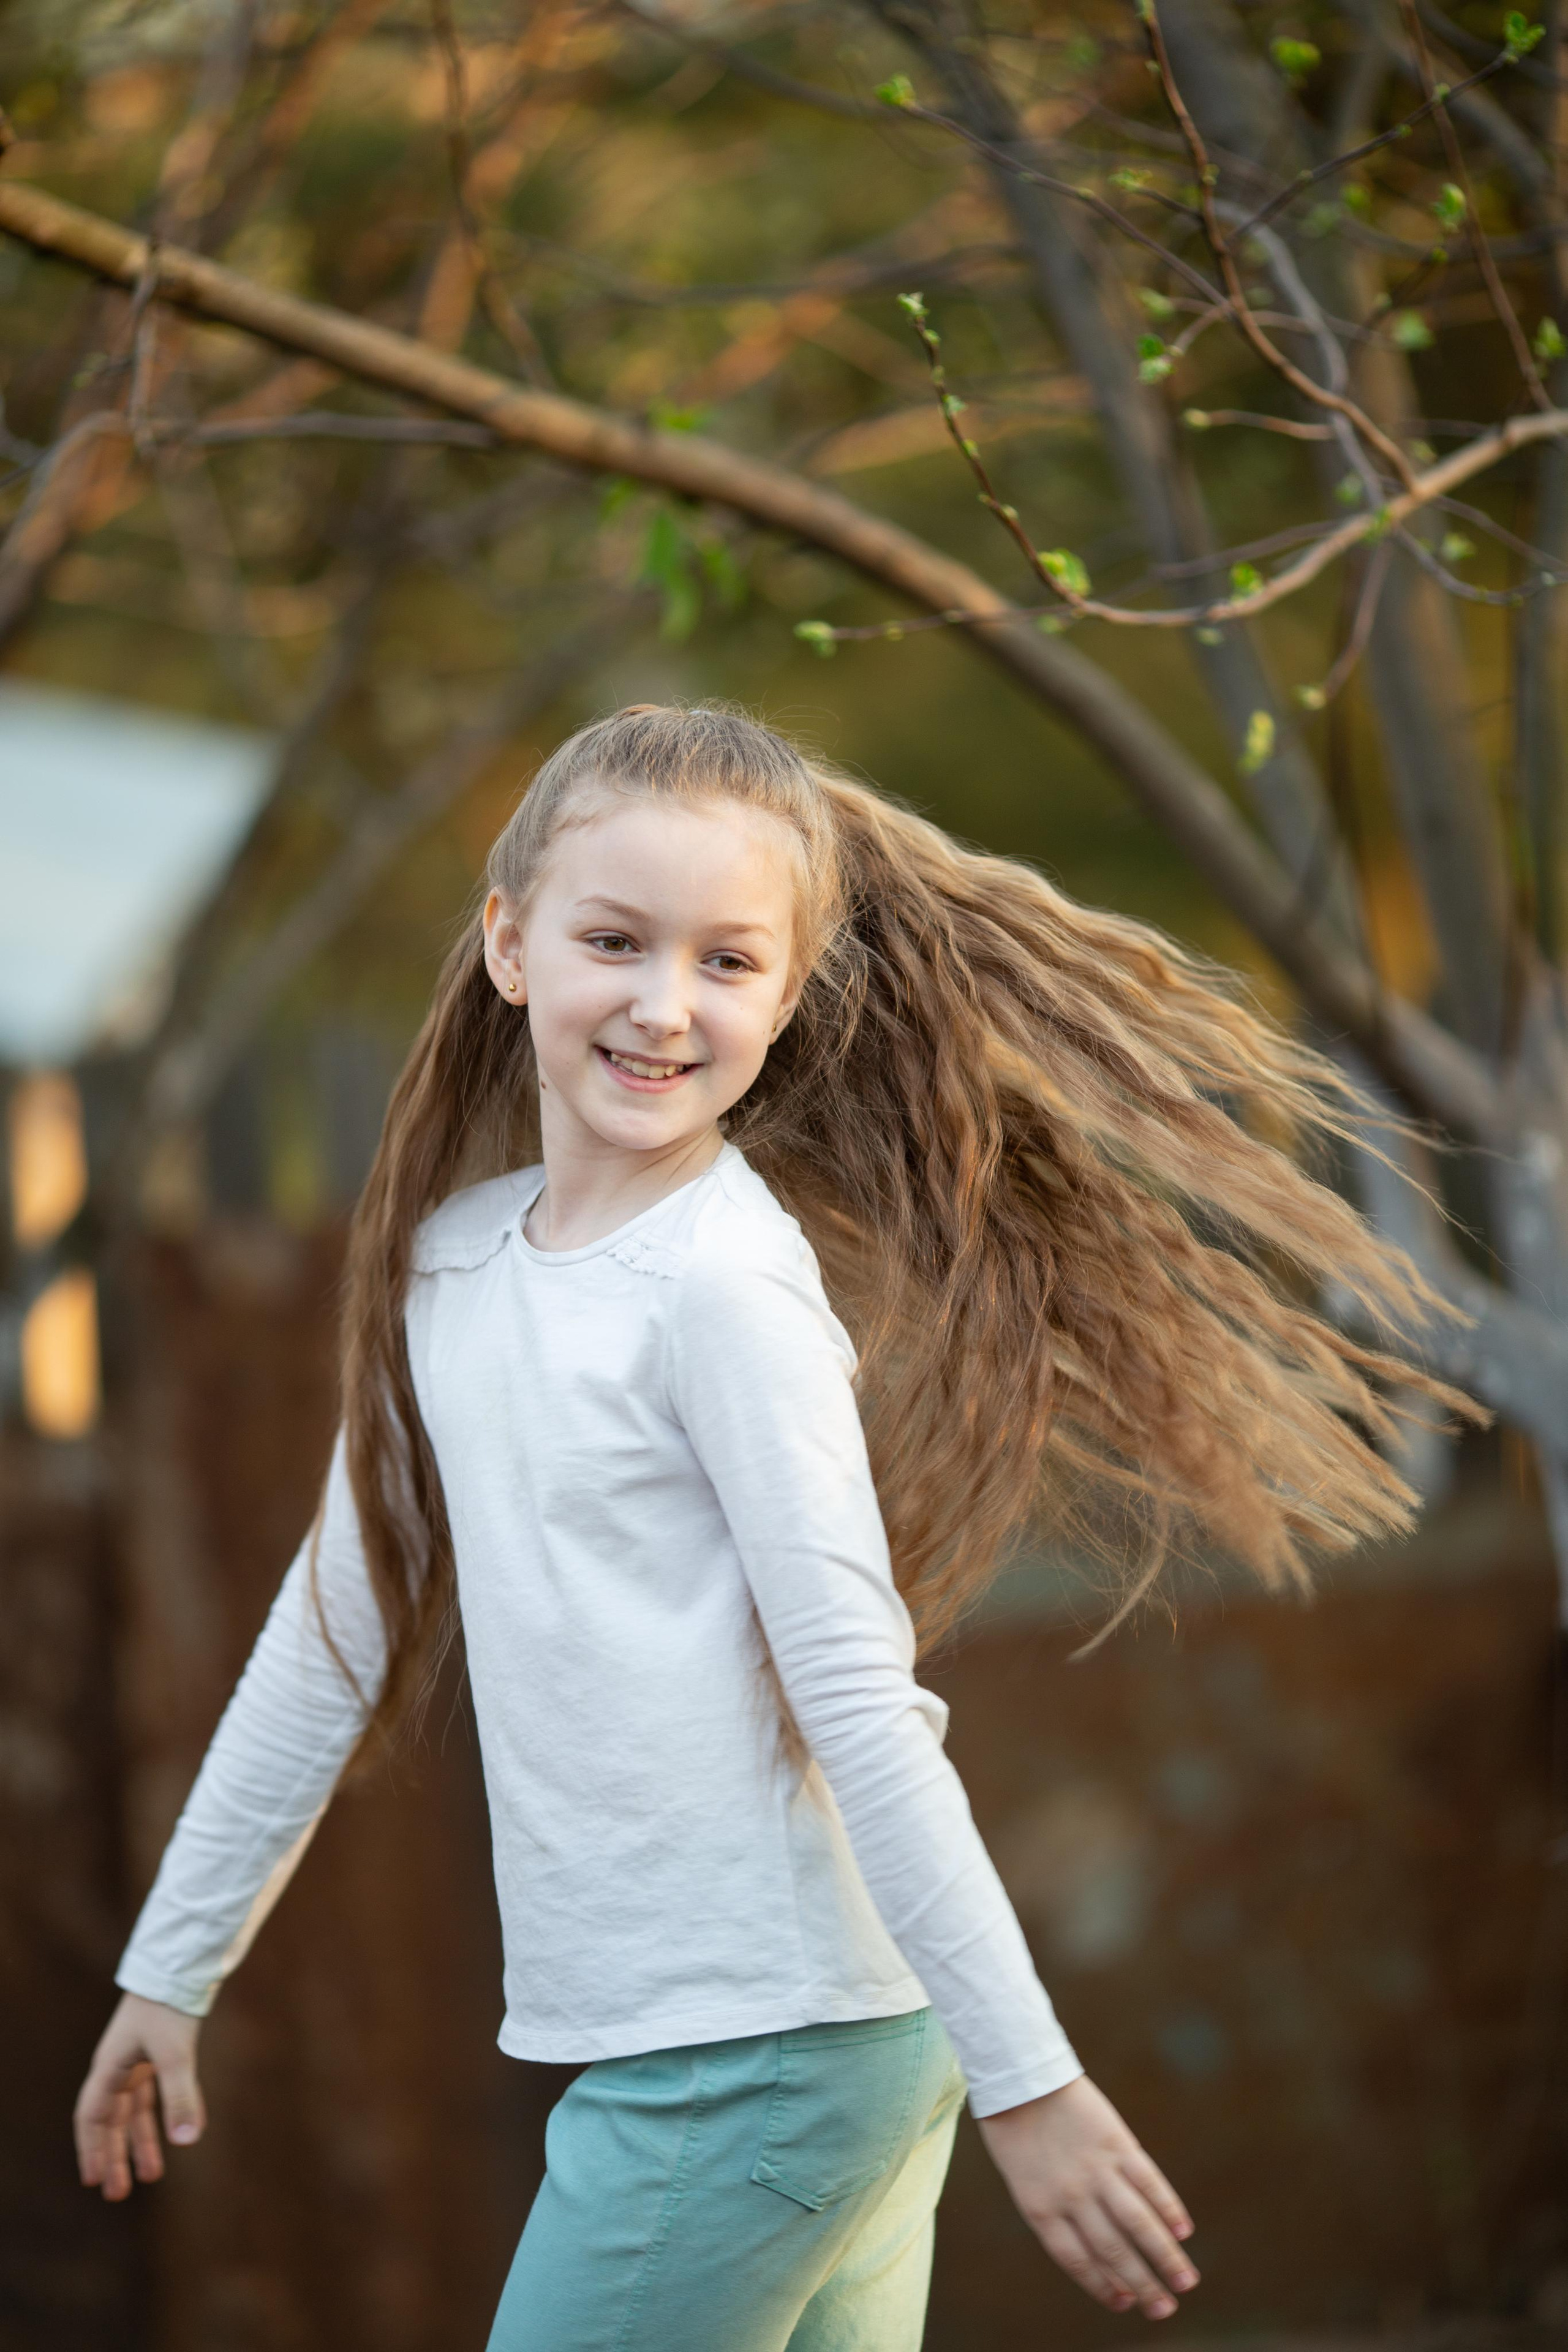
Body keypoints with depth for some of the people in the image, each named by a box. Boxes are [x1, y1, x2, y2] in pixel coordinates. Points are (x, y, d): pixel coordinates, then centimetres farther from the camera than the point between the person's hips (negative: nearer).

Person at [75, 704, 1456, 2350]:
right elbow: (338, 1622, 18)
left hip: (761, 2062, -7)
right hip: (660, 2037, 7)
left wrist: (1026, 2082, -16)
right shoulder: (454, 1256, 9)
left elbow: (856, 1696, -17)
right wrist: (174, 1963, 23)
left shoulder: (726, 1282, -14)